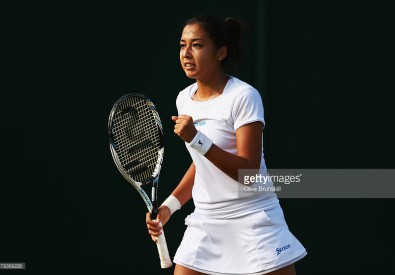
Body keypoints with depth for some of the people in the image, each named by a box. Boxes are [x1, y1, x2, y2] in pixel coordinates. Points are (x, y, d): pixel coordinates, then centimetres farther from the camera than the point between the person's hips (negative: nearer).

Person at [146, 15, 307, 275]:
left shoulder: (243, 96, -14)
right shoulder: (184, 99, 8)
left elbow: (248, 171, -21)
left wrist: (197, 139, -29)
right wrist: (170, 205, 9)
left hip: (252, 221, -6)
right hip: (205, 222, 6)